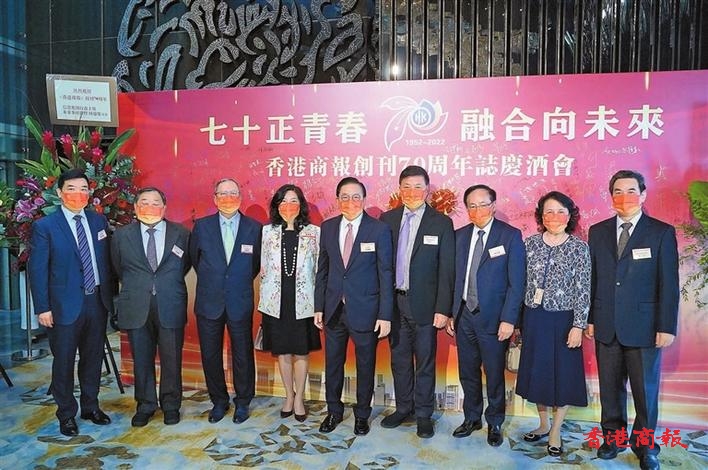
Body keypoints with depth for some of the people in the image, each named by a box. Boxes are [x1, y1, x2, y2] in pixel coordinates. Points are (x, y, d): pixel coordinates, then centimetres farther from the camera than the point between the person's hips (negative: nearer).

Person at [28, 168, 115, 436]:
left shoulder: (99, 221, 6)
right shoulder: (44, 227, -7)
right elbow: (37, 270, -7)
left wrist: (111, 294, 7)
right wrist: (43, 308, -10)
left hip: (98, 301, 4)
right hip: (65, 304, -4)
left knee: (93, 357, 15)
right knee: (64, 361, 7)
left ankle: (91, 406, 32)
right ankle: (66, 414, 24)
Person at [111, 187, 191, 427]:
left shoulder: (181, 234, 1)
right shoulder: (121, 235, 4)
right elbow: (118, 269, 15)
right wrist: (135, 287, 14)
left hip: (170, 307, -1)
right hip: (136, 308, 1)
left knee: (172, 359, 8)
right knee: (141, 360, 11)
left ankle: (171, 405, 26)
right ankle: (145, 405, 29)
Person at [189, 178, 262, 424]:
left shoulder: (254, 228, -2)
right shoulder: (202, 226, 0)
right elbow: (194, 258, 14)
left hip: (240, 304, -1)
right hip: (209, 303, 1)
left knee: (243, 355, 8)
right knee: (210, 355, 10)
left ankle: (243, 402, 27)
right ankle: (219, 401, 29)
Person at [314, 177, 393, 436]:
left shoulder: (379, 229, -8)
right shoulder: (328, 227, 3)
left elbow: (386, 274, -8)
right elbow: (322, 269, 8)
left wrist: (385, 315, -11)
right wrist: (319, 307, 6)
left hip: (365, 310, -3)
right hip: (334, 309, 3)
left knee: (365, 366, 12)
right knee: (333, 364, 16)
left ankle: (362, 414, 33)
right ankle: (334, 411, 36)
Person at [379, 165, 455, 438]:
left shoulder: (441, 223, -5)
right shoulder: (387, 219, 4)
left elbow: (446, 270, -6)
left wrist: (443, 309, -10)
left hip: (424, 304, -3)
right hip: (394, 302, 3)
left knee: (425, 362, 9)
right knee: (399, 359, 16)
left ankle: (423, 414, 26)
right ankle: (403, 408, 33)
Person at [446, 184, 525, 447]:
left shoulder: (511, 236, -6)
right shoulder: (460, 236, 7)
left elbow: (517, 282, -9)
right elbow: (453, 277, 8)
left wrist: (508, 319, -14)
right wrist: (450, 313, 5)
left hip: (493, 318, -4)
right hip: (464, 316, 4)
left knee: (494, 375, 10)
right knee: (468, 373, 15)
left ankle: (494, 424, 29)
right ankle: (472, 418, 33)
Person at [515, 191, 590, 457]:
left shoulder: (579, 247, -5)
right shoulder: (530, 243, 1)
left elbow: (583, 290, -7)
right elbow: (522, 282, 4)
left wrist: (578, 325, -11)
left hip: (563, 319, -2)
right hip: (534, 318, 3)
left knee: (563, 373, 8)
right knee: (537, 371, 13)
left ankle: (556, 432, 24)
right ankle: (543, 424, 32)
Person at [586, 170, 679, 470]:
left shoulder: (662, 232, -2)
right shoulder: (597, 232, 6)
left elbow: (669, 284, -5)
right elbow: (592, 279, 6)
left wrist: (667, 327, -8)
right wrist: (589, 318, 4)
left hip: (644, 327, -2)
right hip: (606, 326, 3)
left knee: (646, 389, 9)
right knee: (610, 388, 13)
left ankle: (644, 445, 27)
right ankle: (613, 437, 30)